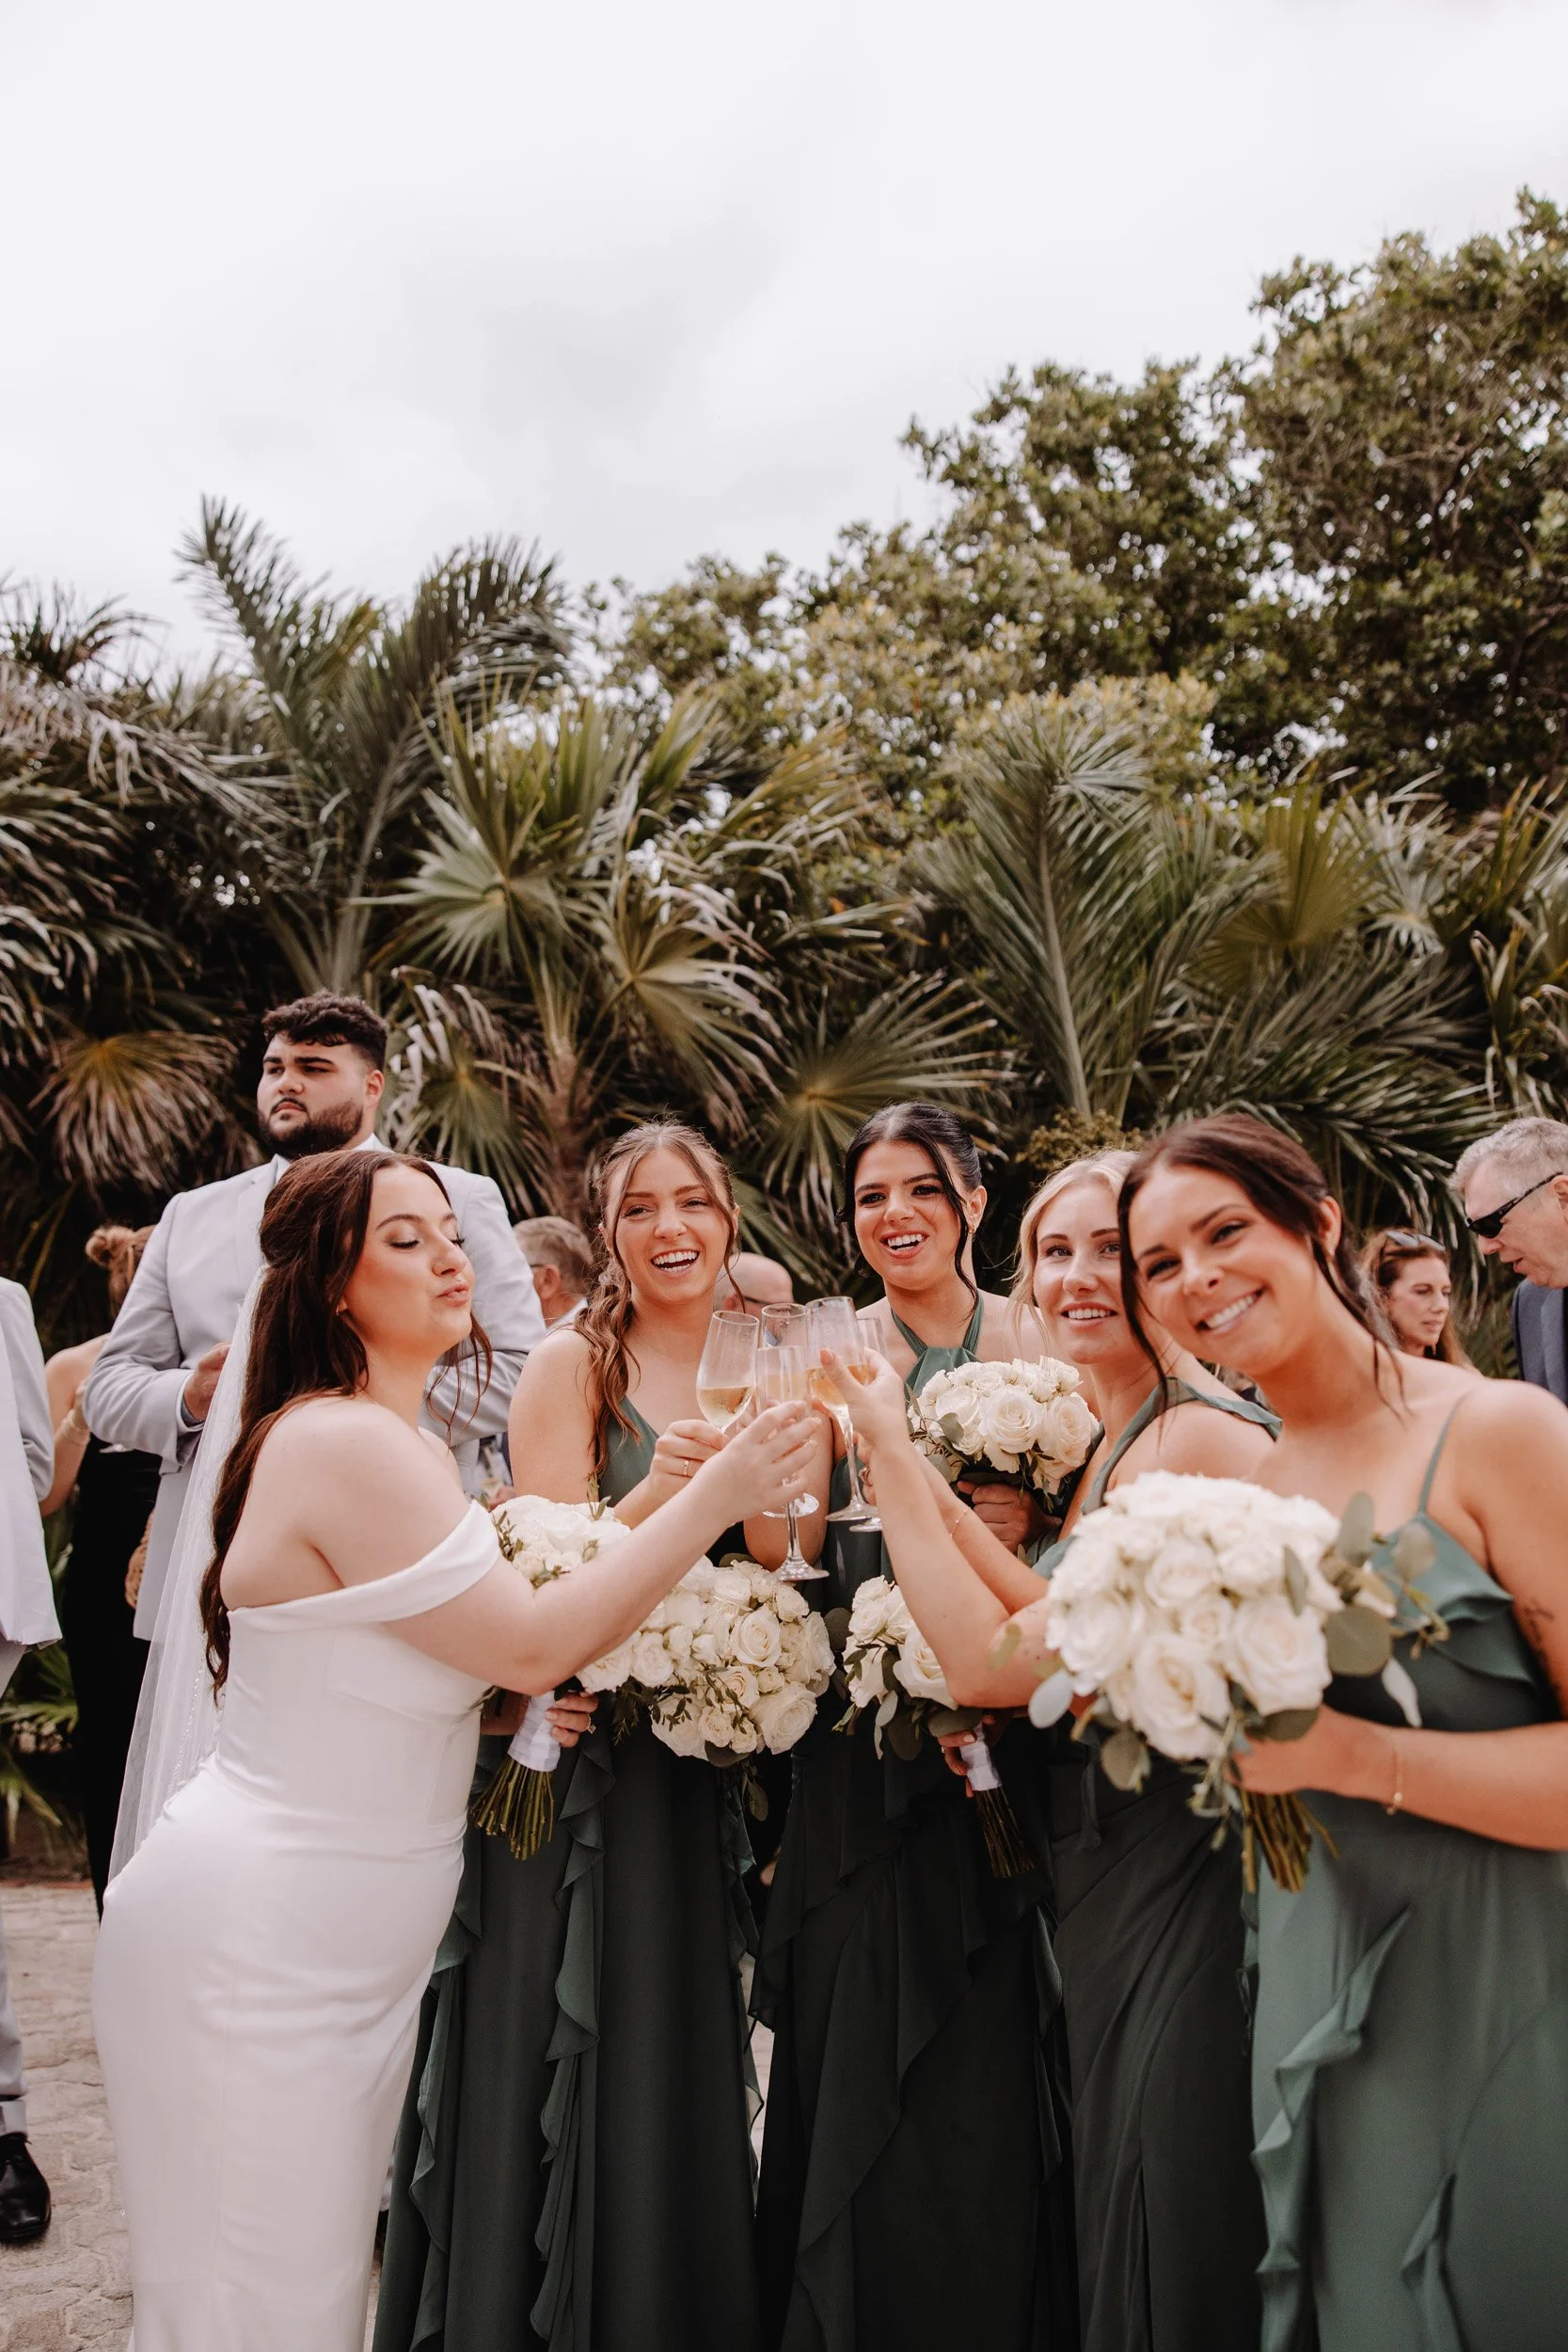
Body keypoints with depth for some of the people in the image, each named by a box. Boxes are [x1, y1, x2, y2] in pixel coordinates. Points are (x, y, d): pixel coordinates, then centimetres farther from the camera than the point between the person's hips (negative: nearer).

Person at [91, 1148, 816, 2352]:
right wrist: (716, 1494, -20)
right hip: (253, 1947, -9)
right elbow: (531, 1641, -20)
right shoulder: (347, 1444, -21)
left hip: (347, 1945, 9)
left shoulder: (409, 1444, 9)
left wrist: (530, 1686, -5)